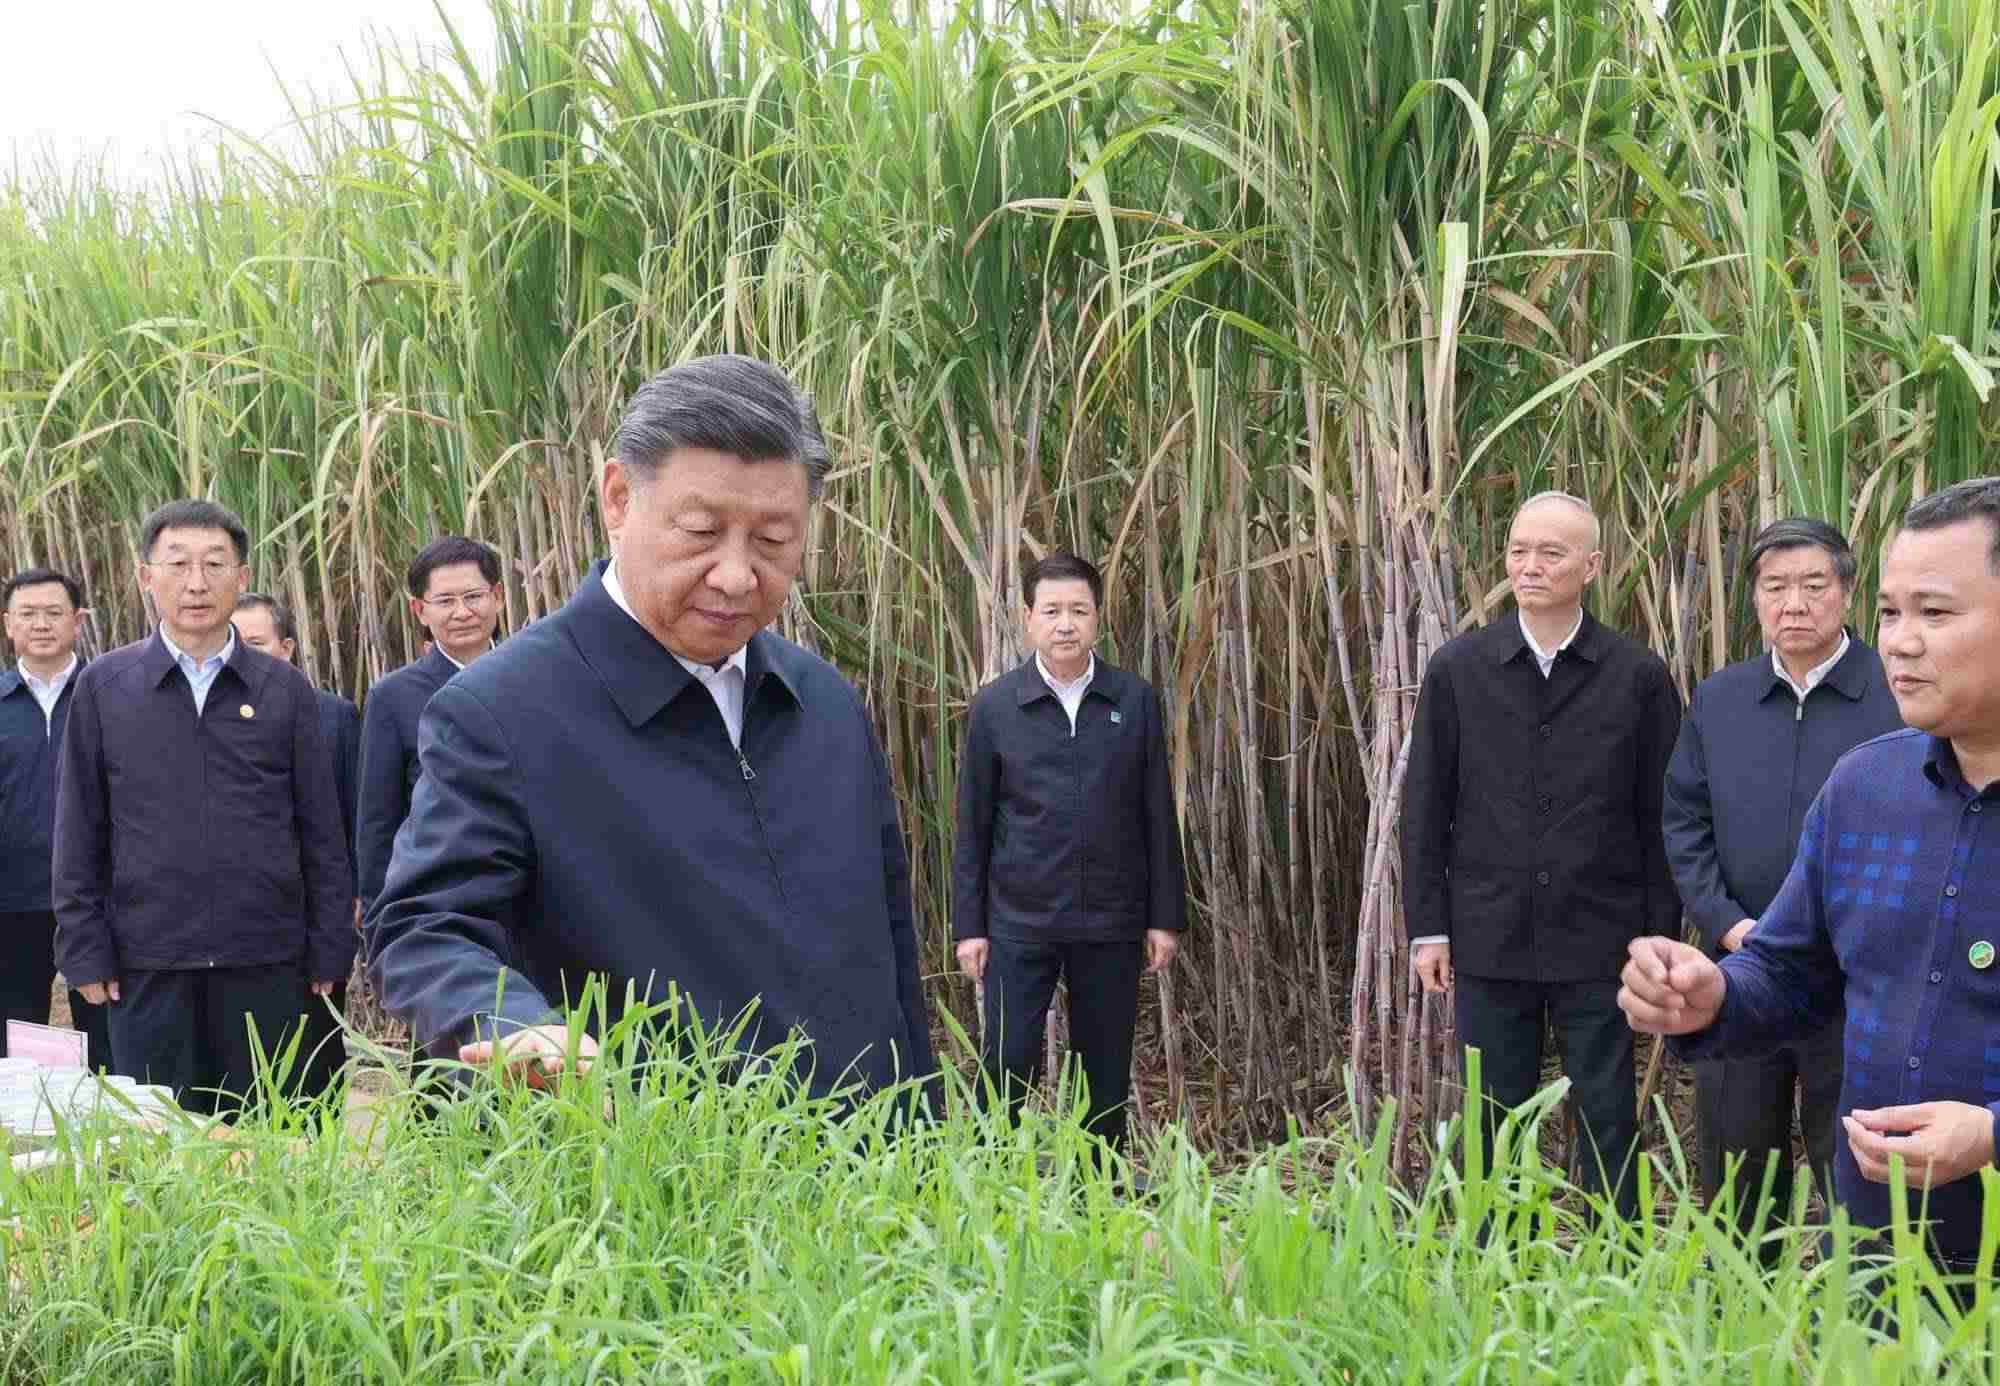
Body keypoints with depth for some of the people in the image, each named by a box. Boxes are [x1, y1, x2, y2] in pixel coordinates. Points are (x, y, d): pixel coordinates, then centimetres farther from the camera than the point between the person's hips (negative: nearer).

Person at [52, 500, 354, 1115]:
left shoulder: (284, 688, 4)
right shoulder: (103, 686, 4)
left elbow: (321, 832, 6)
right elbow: (79, 834, 5)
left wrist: (330, 951, 3)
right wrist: (85, 951, 0)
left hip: (266, 964, 0)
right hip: (148, 965, 0)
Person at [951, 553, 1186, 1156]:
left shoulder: (1135, 701, 2)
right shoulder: (995, 706, 0)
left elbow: (1158, 817, 5)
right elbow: (972, 825, 3)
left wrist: (1165, 918, 3)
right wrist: (969, 925, 0)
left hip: (1112, 924, 1)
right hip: (1019, 923, -1)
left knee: (1106, 1076, 9)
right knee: (1006, 1064, -3)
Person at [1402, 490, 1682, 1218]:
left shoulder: (1639, 675, -1)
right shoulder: (1457, 668, 2)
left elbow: (1660, 818, 1)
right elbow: (1425, 808, 4)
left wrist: (1661, 935, -1)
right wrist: (1427, 927, 0)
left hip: (1599, 939, -1)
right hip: (1489, 937, 1)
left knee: (1608, 1125, 6)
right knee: (1493, 1123, 10)